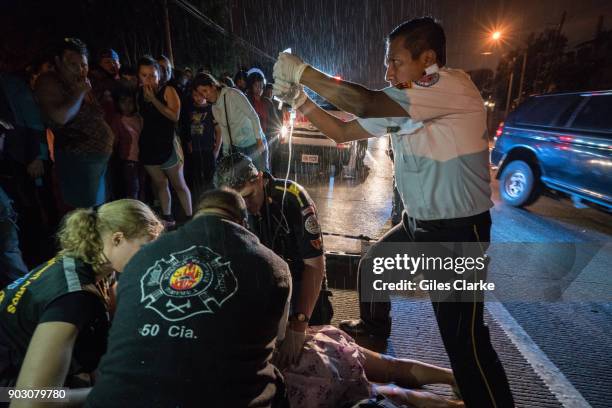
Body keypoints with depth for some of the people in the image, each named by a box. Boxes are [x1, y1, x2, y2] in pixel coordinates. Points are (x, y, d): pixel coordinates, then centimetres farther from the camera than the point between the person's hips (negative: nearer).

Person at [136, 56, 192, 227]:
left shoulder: (167, 91, -7)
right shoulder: (138, 93, 7)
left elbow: (175, 116, -20)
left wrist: (153, 98, -18)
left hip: (167, 144, -5)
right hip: (147, 146, 5)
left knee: (178, 184, 3)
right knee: (160, 184, 12)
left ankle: (189, 217, 11)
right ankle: (167, 219, 22)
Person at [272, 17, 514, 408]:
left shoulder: (456, 85, -21)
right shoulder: (400, 104, 4)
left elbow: (365, 102, -31)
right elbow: (342, 131, 8)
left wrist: (302, 71, -21)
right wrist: (300, 100, -3)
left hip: (458, 232, -8)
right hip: (417, 224, 9)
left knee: (464, 341, -3)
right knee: (370, 268, 24)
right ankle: (375, 326, 52)